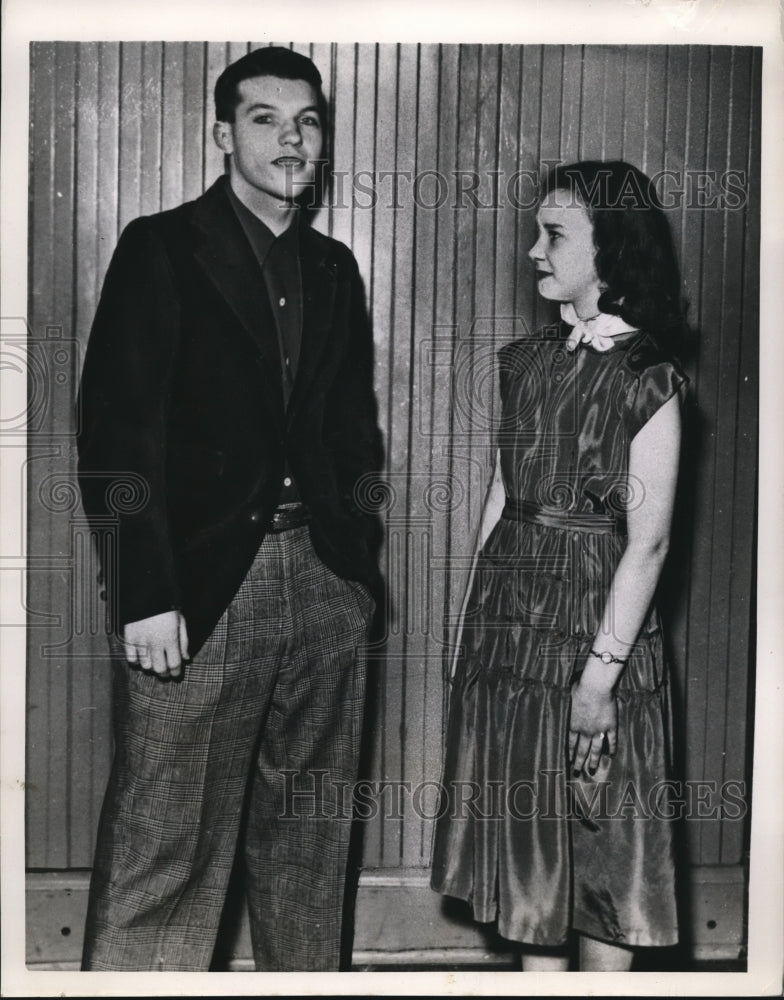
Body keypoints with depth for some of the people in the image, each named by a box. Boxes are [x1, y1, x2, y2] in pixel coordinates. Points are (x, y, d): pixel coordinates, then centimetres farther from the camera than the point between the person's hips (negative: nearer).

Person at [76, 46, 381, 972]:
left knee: (310, 835, 13)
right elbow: (118, 434, -8)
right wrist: (143, 593, -15)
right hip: (202, 585, -5)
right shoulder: (160, 249, -1)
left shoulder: (335, 268, 16)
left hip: (326, 583, 5)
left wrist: (357, 557, 9)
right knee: (163, 850, -3)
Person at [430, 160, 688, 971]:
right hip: (509, 615, 6)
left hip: (590, 619, -6)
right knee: (522, 830, 14)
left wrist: (602, 671, -17)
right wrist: (474, 618, 9)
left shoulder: (645, 380, -11)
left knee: (596, 835, 5)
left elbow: (647, 541, -14)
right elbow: (500, 491, 11)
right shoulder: (529, 361, 8)